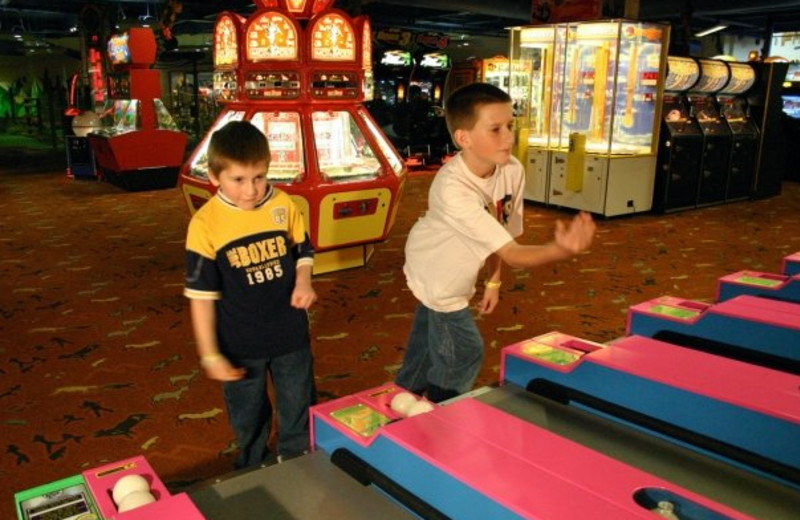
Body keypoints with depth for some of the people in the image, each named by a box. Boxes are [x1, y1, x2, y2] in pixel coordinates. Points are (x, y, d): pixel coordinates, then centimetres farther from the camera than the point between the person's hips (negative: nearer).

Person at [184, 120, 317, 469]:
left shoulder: (283, 205, -10)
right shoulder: (206, 224, -17)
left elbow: (302, 251, 7)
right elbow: (202, 294, -13)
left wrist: (303, 283, -14)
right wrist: (210, 355, -12)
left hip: (290, 335, 2)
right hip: (239, 346, -1)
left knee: (298, 414, 19)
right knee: (248, 420, 21)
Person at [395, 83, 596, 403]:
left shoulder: (513, 171, -20)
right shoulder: (452, 189, -40)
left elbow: (499, 234, -3)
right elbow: (511, 253, -41)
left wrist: (493, 281, 3)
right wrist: (561, 250, -57)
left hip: (452, 273, 6)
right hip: (437, 275, -6)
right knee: (464, 353, 2)